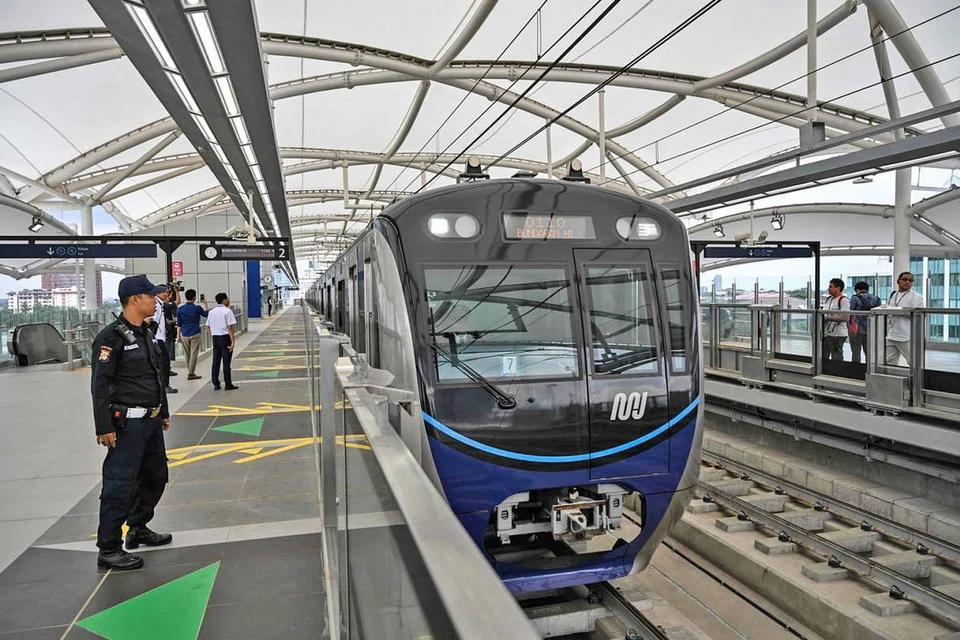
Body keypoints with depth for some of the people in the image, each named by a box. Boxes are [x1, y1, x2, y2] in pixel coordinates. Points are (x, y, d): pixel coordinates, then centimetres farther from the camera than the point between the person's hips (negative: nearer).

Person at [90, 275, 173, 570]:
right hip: (128, 423, -9)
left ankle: (138, 529, 35)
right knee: (120, 485, -4)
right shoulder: (112, 336, -15)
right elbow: (100, 385, -16)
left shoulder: (146, 334, 12)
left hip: (151, 421, 9)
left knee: (155, 477, 18)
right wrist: (104, 427, -19)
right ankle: (109, 550, 6)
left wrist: (163, 412, 23)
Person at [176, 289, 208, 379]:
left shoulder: (180, 309, 1)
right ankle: (191, 373, -2)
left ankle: (190, 372, 23)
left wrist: (179, 335, 13)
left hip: (184, 334, 4)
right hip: (195, 334, -4)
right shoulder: (197, 308, -8)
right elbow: (205, 314, 13)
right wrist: (205, 305, 29)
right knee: (194, 354, -1)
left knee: (187, 355, 14)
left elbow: (179, 324, 5)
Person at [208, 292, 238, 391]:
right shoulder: (227, 311, -11)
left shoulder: (211, 312, 9)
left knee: (216, 361, 9)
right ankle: (228, 384, 3)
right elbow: (230, 328, -15)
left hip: (215, 338, 6)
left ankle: (216, 384, 13)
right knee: (226, 362, -1)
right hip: (225, 338, -6)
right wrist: (233, 341, -14)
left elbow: (208, 326, 12)